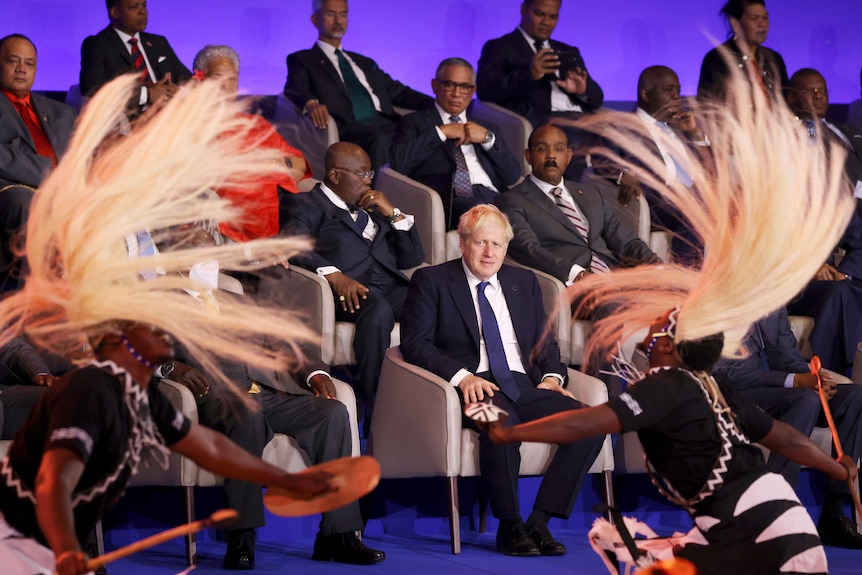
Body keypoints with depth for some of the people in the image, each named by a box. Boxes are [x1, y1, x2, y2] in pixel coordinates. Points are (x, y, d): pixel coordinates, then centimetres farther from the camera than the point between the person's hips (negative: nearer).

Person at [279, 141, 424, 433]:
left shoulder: (372, 207, 34)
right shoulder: (305, 205, 15)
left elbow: (413, 258, 28)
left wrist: (393, 214, 14)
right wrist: (334, 275, -24)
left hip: (392, 289, 5)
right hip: (349, 290, -5)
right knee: (378, 309, -39)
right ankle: (375, 417, -38)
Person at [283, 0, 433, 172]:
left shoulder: (365, 63, 34)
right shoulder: (301, 60, 18)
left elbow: (398, 92, 27)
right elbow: (295, 90, -1)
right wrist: (310, 103, -27)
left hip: (386, 125, 5)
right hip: (348, 130, -5)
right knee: (378, 140, -40)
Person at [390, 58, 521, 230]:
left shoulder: (487, 128, 32)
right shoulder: (414, 123, 20)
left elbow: (513, 175, 20)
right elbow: (398, 163, -1)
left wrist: (488, 138, 8)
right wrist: (440, 132, 2)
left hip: (495, 198, 3)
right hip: (452, 201, -3)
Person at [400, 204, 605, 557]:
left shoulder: (524, 282, 23)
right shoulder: (431, 281, 8)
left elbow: (544, 341, 23)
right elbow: (415, 343, -3)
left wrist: (552, 375, 0)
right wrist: (461, 376, -18)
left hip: (524, 386, 5)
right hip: (474, 388, -5)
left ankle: (539, 522, -17)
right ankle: (510, 528, -23)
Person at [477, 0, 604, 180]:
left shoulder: (568, 52, 31)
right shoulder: (499, 48, 15)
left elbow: (597, 98, 23)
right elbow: (485, 90, -3)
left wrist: (582, 90, -3)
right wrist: (529, 74, -18)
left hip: (581, 118, 5)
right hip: (538, 120, -5)